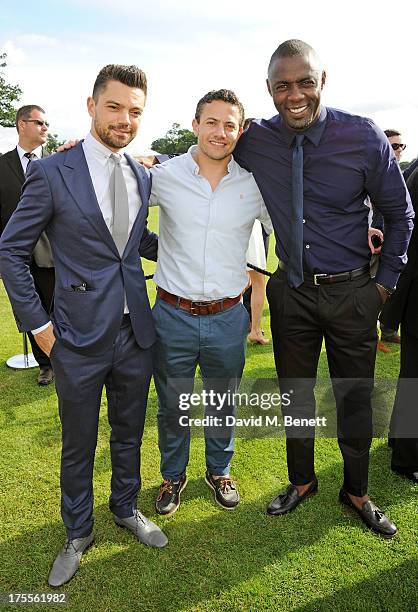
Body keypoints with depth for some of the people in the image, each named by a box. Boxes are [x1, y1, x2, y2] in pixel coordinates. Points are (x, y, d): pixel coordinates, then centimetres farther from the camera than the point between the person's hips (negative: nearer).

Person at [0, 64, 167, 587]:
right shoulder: (52, 173, -10)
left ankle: (126, 508, 47)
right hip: (79, 338, -4)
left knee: (129, 433, 21)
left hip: (136, 333, 5)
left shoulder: (142, 177, 6)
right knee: (78, 445, 15)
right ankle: (77, 533, 40)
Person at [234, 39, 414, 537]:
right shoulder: (254, 142, -6)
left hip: (351, 293, -1)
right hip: (291, 291, 2)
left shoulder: (364, 137, -11)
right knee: (294, 394, 15)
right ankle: (301, 481, 39)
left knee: (354, 399, 11)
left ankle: (356, 492, 35)